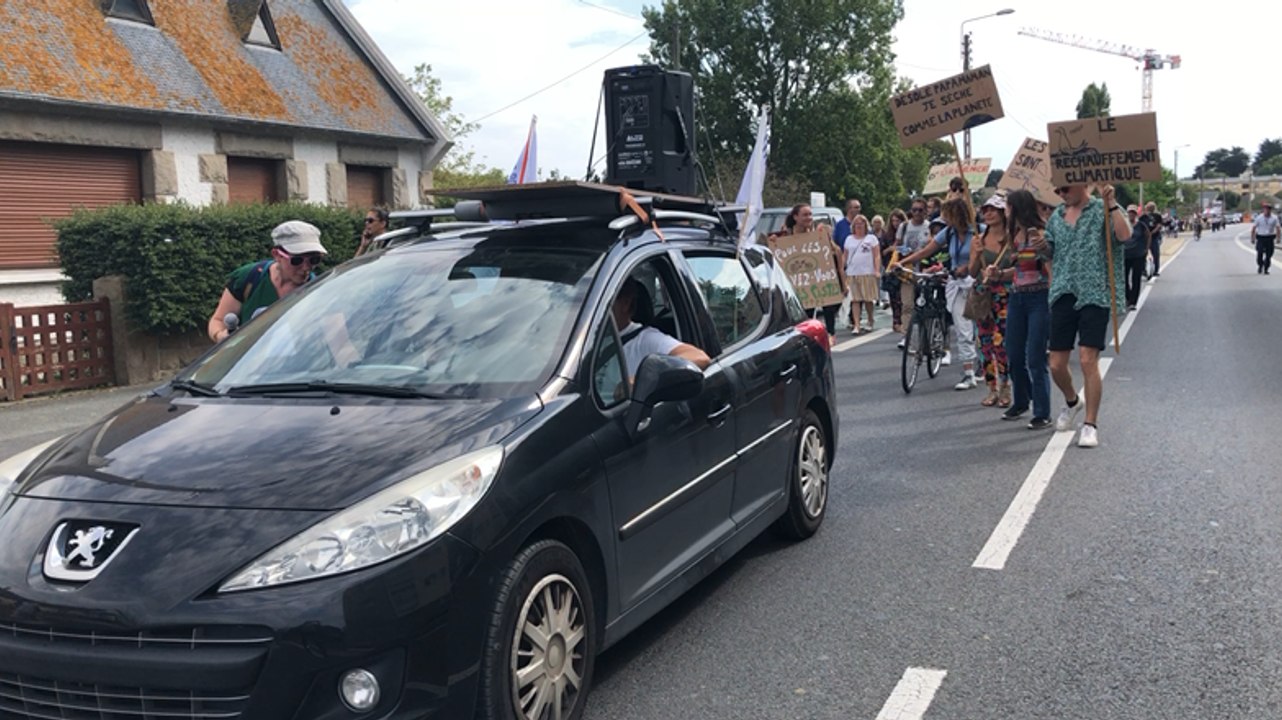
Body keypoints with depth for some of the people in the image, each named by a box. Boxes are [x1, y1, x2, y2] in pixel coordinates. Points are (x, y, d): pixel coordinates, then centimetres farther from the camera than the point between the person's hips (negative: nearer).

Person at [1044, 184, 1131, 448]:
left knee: (1088, 360, -12)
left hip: (1094, 296, -5)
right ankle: (1072, 402, 36)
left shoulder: (1103, 209, 1)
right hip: (1063, 295, 5)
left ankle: (1091, 425, -3)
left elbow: (1124, 234, -18)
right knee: (1056, 364, 4)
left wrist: (1111, 203, -22)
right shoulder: (1057, 216, 16)